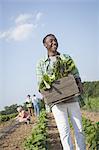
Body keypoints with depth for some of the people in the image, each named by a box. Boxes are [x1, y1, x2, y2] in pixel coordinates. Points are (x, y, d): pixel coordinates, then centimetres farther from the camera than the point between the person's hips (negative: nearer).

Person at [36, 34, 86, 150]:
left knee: (79, 129, 3)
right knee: (64, 132, -8)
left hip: (72, 98, 3)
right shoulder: (41, 63, 10)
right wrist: (45, 86, -16)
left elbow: (76, 74, 13)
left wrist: (79, 84, -8)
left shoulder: (67, 58, 16)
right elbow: (40, 83, 6)